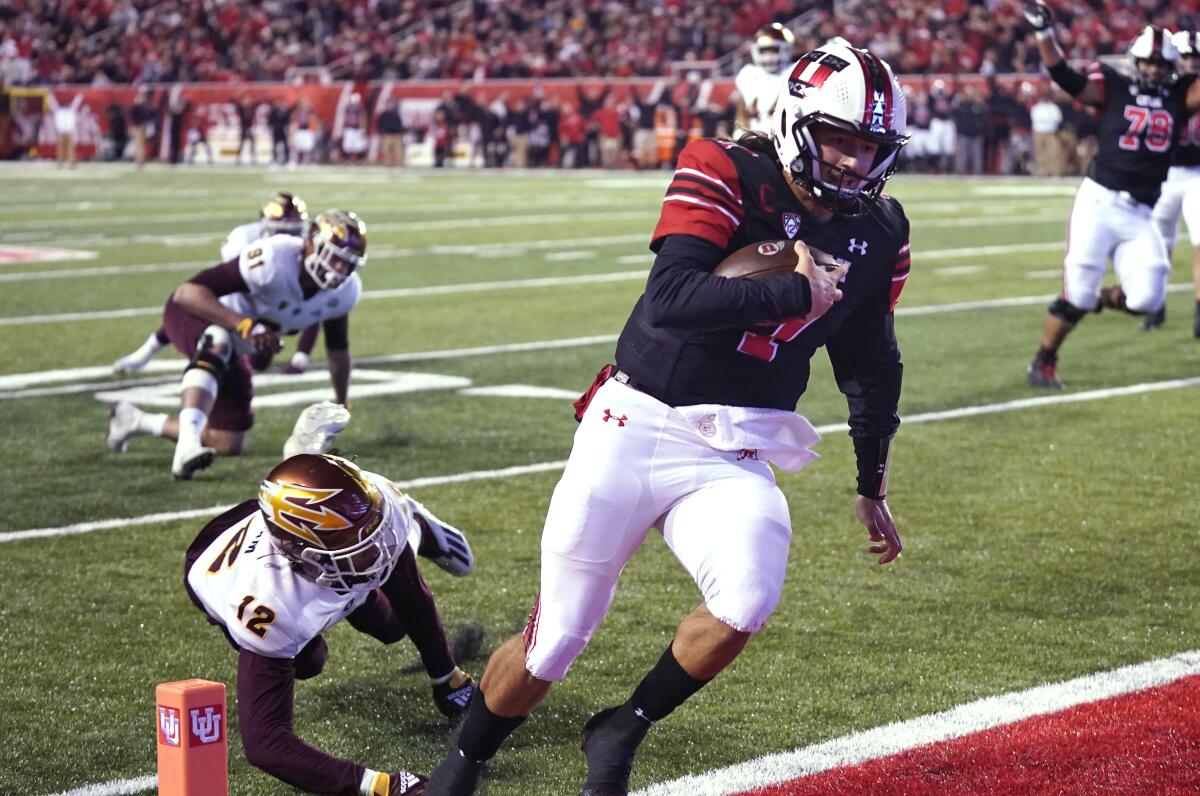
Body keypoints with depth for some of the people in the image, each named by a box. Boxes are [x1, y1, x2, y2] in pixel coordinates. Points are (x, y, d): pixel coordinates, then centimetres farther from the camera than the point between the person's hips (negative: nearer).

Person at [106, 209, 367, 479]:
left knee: (228, 445, 6)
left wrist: (342, 406, 16)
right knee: (218, 346, -44)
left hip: (236, 347, 7)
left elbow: (337, 349, 7)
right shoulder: (275, 259, -36)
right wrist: (245, 325, -49)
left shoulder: (345, 291, -15)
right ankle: (187, 445, -52)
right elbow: (187, 292, -38)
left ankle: (135, 421, 23)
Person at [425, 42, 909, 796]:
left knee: (747, 600, -26)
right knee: (555, 637, 4)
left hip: (733, 458, 3)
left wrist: (872, 485, 24)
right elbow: (671, 300, -26)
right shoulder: (726, 175, -12)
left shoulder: (878, 234, 4)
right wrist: (793, 292, -20)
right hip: (636, 429, -3)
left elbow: (870, 363, 19)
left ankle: (622, 733, 1)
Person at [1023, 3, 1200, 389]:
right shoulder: (1113, 88, -1)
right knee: (1077, 292, -4)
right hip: (1099, 202, -3)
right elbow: (1066, 78, -12)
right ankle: (1043, 363, 15)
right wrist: (1044, 33, -25)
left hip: (1139, 215, 3)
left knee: (1146, 298, -8)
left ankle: (1104, 299, 26)